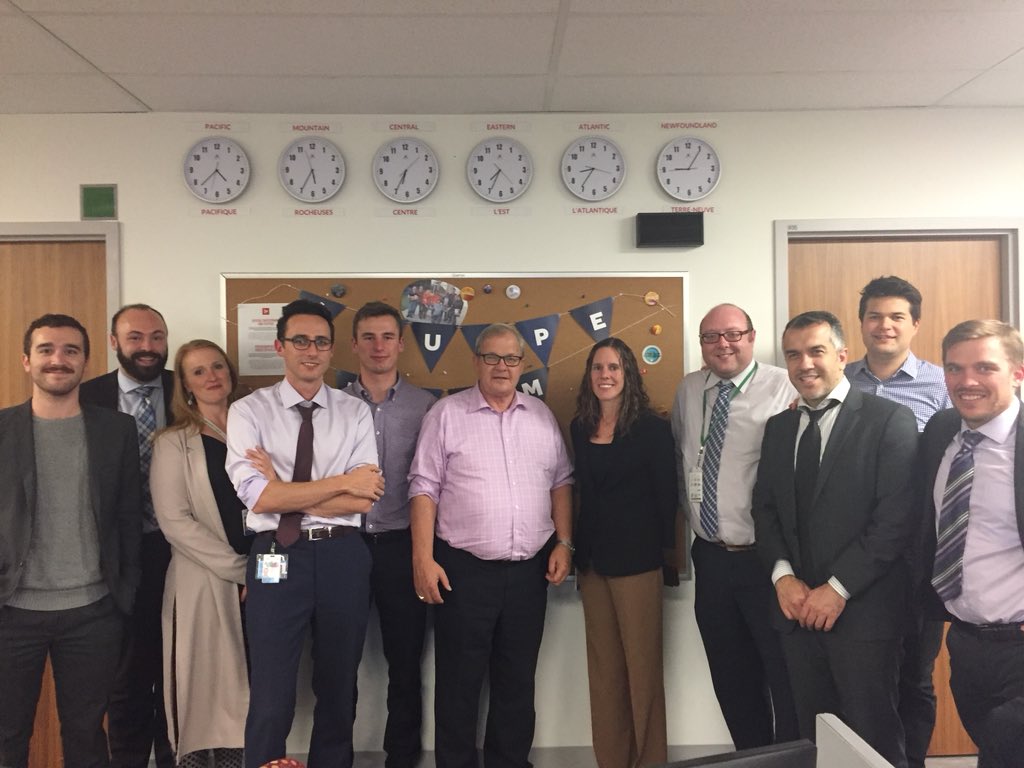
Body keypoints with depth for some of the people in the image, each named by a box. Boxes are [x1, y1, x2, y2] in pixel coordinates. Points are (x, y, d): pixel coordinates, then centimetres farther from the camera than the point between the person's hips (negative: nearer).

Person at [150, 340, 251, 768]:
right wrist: (240, 570, -14)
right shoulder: (173, 444, 1)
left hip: (258, 583, 3)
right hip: (202, 584, -3)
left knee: (243, 689, 7)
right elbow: (174, 520, -9)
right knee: (202, 687, 2)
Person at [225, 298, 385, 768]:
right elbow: (258, 497, -14)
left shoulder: (355, 413, 3)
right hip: (277, 558, -2)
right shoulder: (249, 411, -2)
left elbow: (364, 500, -6)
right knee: (271, 700, 5)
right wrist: (342, 482, -13)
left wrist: (286, 493, -14)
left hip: (343, 557, 2)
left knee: (338, 690, 17)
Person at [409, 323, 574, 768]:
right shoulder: (447, 414, -4)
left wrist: (564, 543, 3)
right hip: (464, 569, -3)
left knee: (518, 681, 15)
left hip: (530, 570, 4)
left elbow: (561, 482, 12)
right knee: (459, 682, 7)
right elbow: (424, 487, -6)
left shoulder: (542, 416, 8)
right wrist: (423, 559, -12)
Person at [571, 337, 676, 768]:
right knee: (602, 666, 12)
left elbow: (666, 494, -5)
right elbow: (581, 491, 10)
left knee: (642, 664, 3)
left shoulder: (652, 428, -5)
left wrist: (663, 548, -7)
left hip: (637, 562, -5)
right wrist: (577, 550, 7)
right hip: (591, 561, 5)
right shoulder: (580, 428, 8)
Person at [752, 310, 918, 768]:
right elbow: (764, 508, 11)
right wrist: (783, 575, -6)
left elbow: (895, 517, -13)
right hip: (796, 609, 5)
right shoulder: (778, 427, 13)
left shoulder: (889, 419, -6)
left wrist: (838, 588, -15)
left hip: (862, 610, -5)